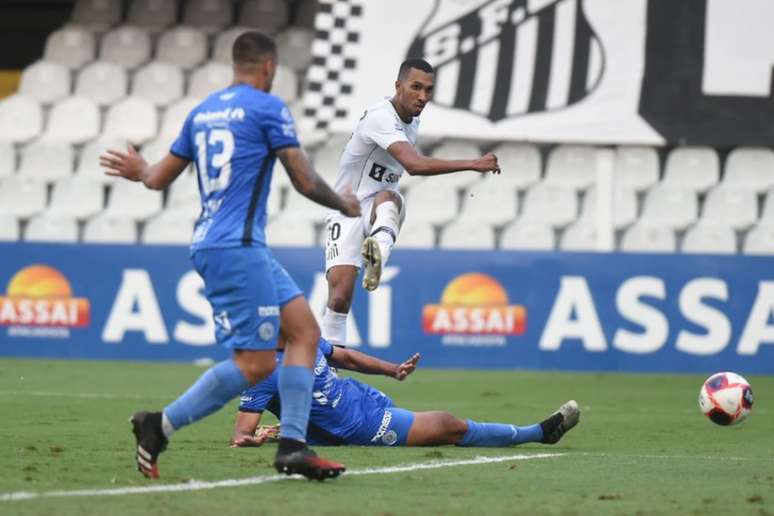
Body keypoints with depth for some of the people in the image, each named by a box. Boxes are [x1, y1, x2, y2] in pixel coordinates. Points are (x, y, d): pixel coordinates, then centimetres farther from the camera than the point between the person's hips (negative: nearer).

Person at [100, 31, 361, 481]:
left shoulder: (202, 111, 16)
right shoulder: (267, 107, -5)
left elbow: (160, 178, 22)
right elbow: (305, 181, -6)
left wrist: (139, 171, 46)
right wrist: (344, 205, 14)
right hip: (236, 246, -9)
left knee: (305, 330, 5)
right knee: (256, 363, -8)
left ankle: (293, 446, -5)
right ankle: (159, 427, -5)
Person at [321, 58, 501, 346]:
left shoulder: (412, 122, 7)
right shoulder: (381, 117, -22)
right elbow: (414, 165, -37)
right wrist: (473, 164, -38)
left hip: (378, 212, 5)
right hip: (347, 212, -5)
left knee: (389, 197, -33)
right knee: (340, 296, -19)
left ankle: (378, 253, -58)